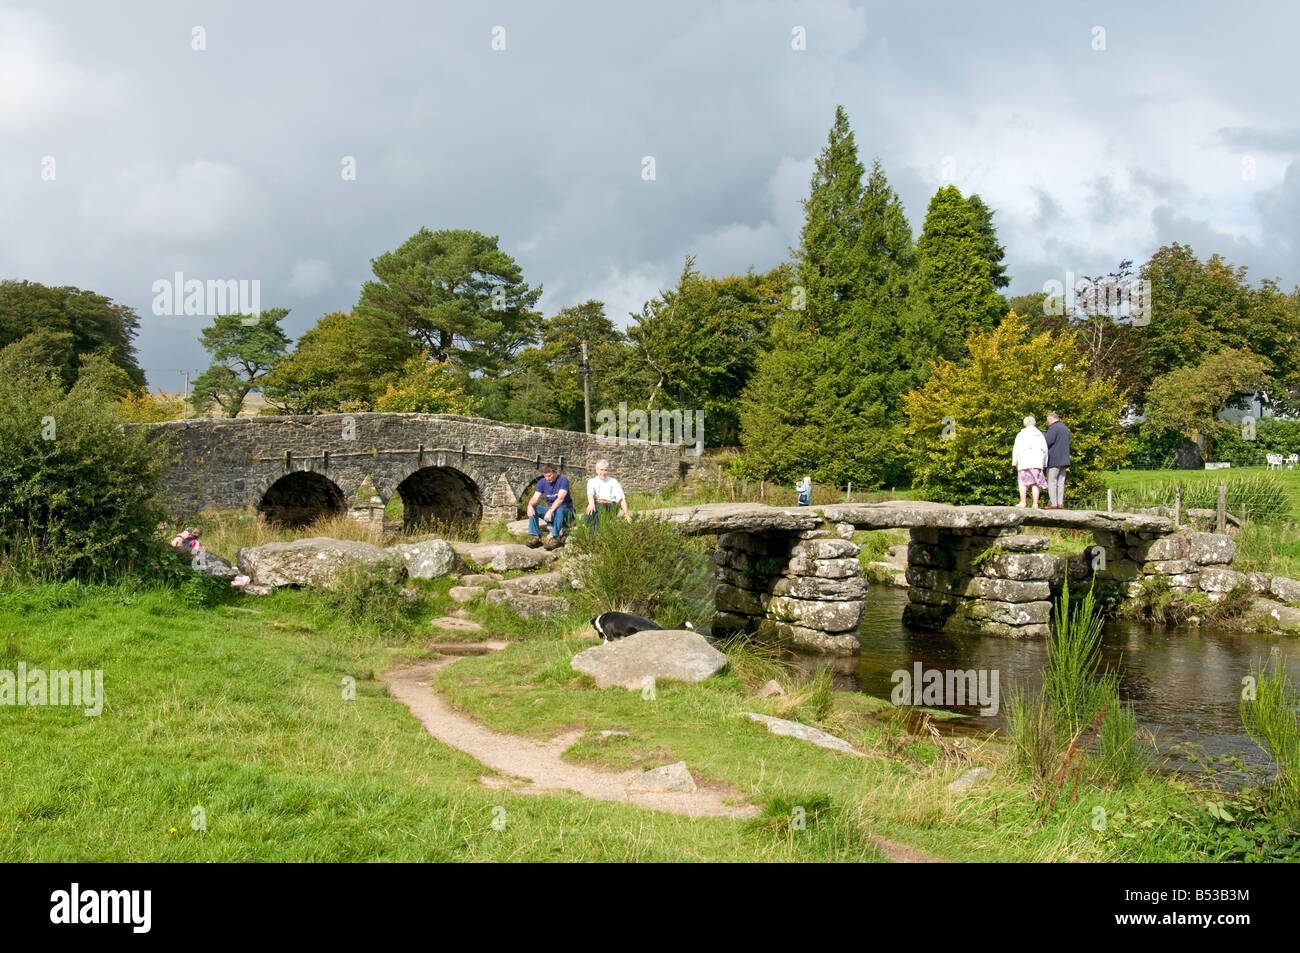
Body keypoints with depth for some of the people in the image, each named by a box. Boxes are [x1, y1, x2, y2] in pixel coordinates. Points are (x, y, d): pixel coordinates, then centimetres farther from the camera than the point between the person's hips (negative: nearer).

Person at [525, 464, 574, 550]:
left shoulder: (563, 480, -16)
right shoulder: (542, 482, 1)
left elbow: (560, 498, -28)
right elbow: (535, 498, -6)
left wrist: (550, 511, -42)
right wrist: (530, 505, -30)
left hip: (565, 510, -6)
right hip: (550, 509, 6)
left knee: (559, 510, -39)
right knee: (533, 509, -17)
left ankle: (555, 538, -35)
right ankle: (536, 538, -21)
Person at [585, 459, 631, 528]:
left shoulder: (614, 482, 17)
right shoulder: (591, 481, 16)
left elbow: (622, 499, 9)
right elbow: (590, 494, -5)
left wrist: (626, 514, -4)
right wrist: (591, 503, -28)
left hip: (610, 506, -1)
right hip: (596, 504, 1)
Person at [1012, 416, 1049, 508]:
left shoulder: (1021, 434, 6)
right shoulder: (1040, 435, 15)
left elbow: (1016, 449, 0)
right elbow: (1045, 449, 13)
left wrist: (1015, 462, 5)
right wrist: (1044, 463, 16)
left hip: (1024, 460, -3)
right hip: (1038, 461, 3)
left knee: (1023, 482, 2)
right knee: (1036, 483, 0)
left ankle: (1023, 502, -5)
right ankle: (1035, 503, -6)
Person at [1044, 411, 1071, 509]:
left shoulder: (1053, 428, -9)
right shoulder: (1065, 428, 19)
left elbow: (1048, 441, -19)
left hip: (1054, 460, -8)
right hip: (1064, 460, 8)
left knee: (1052, 481, -6)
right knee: (1061, 482, 7)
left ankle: (1053, 503, -11)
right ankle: (1060, 503, 3)